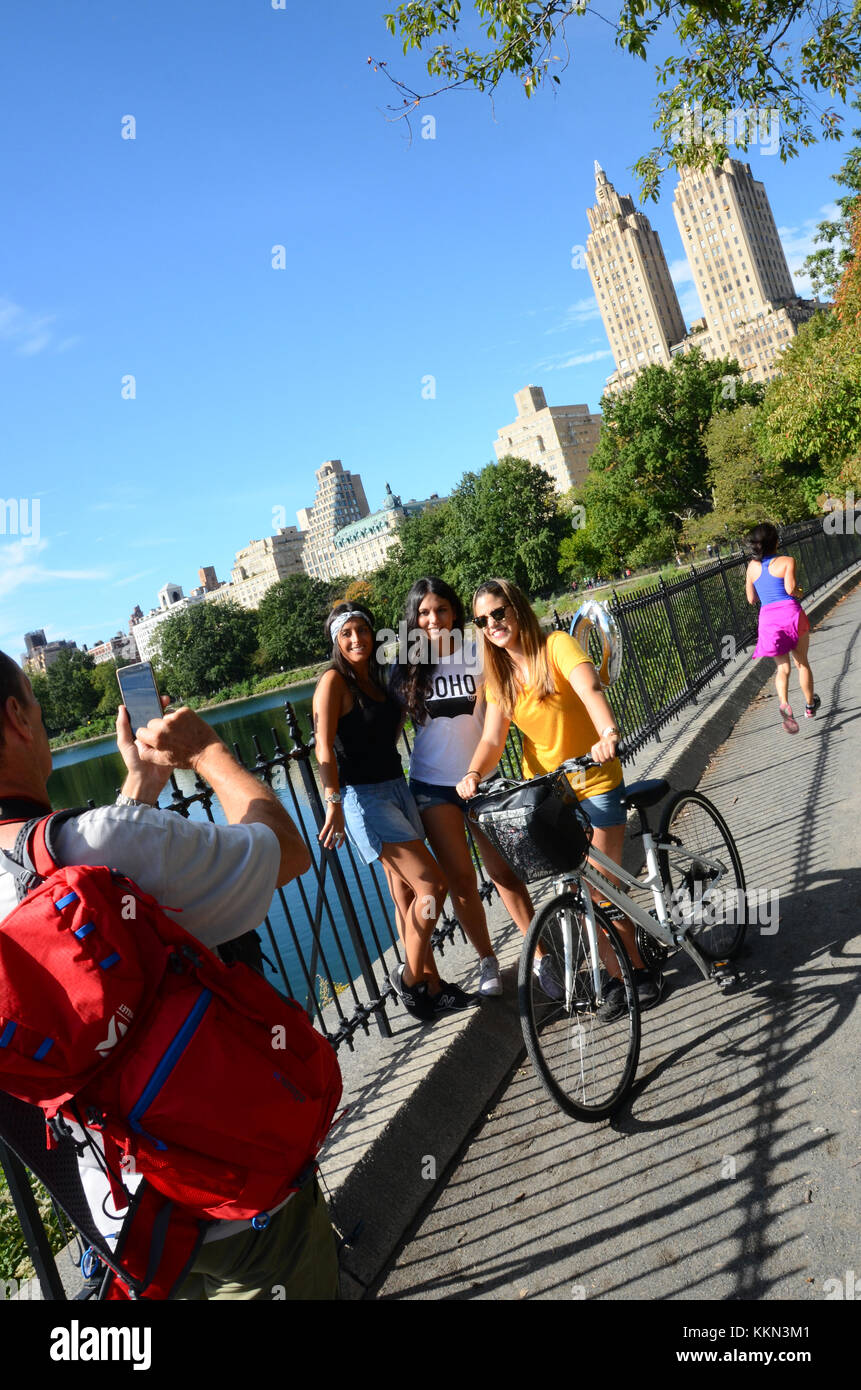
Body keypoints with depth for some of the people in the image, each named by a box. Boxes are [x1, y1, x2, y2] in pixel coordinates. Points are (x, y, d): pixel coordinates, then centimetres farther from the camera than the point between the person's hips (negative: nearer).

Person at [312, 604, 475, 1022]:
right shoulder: (334, 681, -11)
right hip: (363, 797, -7)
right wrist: (333, 803, -30)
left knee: (407, 895, 12)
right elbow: (324, 746, -21)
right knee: (432, 885, -12)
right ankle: (411, 976, 5)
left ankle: (433, 989, 20)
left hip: (396, 788, 8)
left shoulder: (377, 677, 12)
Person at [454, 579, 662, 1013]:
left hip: (595, 783, -4)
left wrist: (608, 733, -52)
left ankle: (635, 970, 21)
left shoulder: (556, 646, -14)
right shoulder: (499, 677, 3)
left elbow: (590, 689, -32)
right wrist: (474, 773, -26)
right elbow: (492, 739, -6)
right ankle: (629, 969, 23)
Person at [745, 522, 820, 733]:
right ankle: (810, 705, 32)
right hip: (791, 613, -3)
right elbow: (790, 588, -17)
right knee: (801, 662, 17)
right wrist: (799, 592, 5)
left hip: (768, 619, 3)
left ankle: (783, 702, -21)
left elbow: (751, 599, 13)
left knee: (783, 668, 8)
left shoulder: (752, 567, 9)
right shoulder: (786, 561, -4)